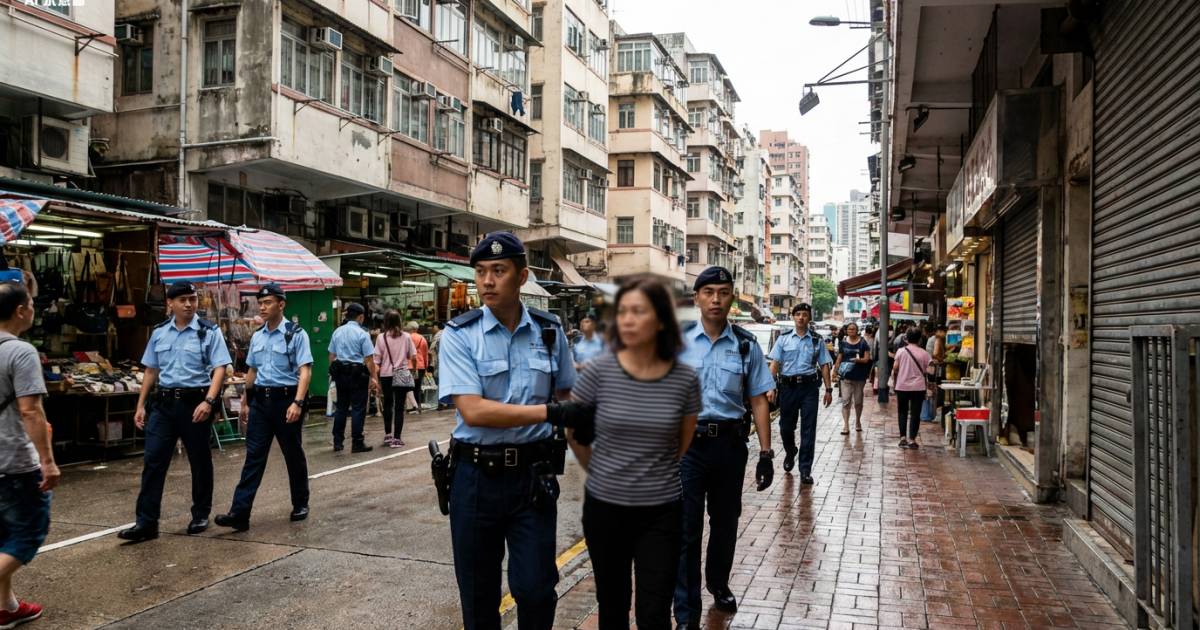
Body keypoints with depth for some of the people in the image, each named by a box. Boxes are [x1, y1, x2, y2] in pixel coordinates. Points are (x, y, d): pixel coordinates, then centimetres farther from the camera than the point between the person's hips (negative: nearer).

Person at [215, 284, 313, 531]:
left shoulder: (296, 334, -8)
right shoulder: (257, 337, 11)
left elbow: (305, 371, -15)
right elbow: (252, 372, 20)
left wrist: (297, 402, -26)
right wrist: (245, 402, 22)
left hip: (285, 399, -5)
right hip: (260, 400, 5)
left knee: (293, 455, 8)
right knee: (253, 457, 0)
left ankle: (300, 505, 24)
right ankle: (240, 513, -2)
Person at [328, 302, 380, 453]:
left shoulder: (337, 332, 6)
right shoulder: (362, 333, -11)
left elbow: (331, 355, 9)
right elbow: (369, 359, -13)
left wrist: (334, 373, 19)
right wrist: (374, 377, -9)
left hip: (339, 373, 6)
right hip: (357, 373, -6)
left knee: (341, 407, 14)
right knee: (358, 408, 0)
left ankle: (337, 442, 18)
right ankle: (357, 443, 2)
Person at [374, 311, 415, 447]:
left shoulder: (381, 337, -5)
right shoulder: (406, 337, -3)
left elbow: (377, 360, -7)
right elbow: (412, 356, 0)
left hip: (386, 375, 1)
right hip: (402, 375, 0)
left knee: (387, 404, 19)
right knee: (399, 406, 2)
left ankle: (388, 434, 25)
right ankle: (397, 438, 0)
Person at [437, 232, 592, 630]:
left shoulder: (549, 331, 2)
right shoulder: (459, 335, -7)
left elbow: (566, 395, 17)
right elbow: (473, 410, -19)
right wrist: (552, 412, -22)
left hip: (533, 474, 1)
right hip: (477, 476, -1)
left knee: (536, 589, 0)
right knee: (478, 595, 12)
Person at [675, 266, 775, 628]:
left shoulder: (746, 345, 1)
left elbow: (758, 401, 3)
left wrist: (766, 453, -1)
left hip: (730, 443, 2)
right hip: (687, 442, -2)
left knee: (725, 523, 19)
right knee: (686, 529, -1)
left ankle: (718, 584, 44)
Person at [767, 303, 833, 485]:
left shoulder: (816, 340, 8)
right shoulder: (784, 339, 6)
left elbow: (824, 366, 7)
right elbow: (775, 364, 1)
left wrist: (828, 389, 1)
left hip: (809, 387, 0)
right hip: (788, 386, 0)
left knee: (808, 430, -2)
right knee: (786, 426, 10)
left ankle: (805, 470, 3)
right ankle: (790, 453, 40)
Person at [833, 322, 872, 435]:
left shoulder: (863, 343, -2)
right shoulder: (843, 342, 4)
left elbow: (867, 358, -5)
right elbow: (839, 358, 10)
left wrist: (859, 360, -24)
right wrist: (835, 370, 2)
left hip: (859, 376, -1)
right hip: (846, 376, 1)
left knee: (858, 401, 12)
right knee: (845, 401, -7)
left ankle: (858, 421, 32)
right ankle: (846, 426, -8)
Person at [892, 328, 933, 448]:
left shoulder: (901, 351, -3)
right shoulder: (924, 353, -4)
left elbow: (895, 368, -3)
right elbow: (927, 371, -1)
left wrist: (894, 382, 11)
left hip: (902, 386, 1)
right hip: (918, 387, -1)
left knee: (902, 412, 12)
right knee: (915, 414, 4)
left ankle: (903, 438, 6)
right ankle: (912, 440, 1)